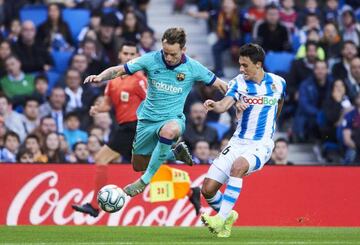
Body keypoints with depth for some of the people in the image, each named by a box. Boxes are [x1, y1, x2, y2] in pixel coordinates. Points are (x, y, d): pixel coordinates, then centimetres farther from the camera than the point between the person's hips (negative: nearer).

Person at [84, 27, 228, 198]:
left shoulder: (193, 68, -11)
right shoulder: (151, 60, -12)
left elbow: (219, 84, 4)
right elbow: (118, 70, -9)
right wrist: (100, 77, -27)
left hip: (172, 119, -3)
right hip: (147, 118, 3)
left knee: (169, 130, -41)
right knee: (138, 165, 13)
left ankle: (145, 180, -29)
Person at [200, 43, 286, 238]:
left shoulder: (278, 83, -1)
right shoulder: (238, 83, -3)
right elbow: (223, 105, -21)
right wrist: (214, 105, -43)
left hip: (261, 145, -3)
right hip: (238, 142, 3)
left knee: (238, 166, -36)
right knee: (208, 189, -7)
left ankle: (221, 219, -36)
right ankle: (228, 216, 24)